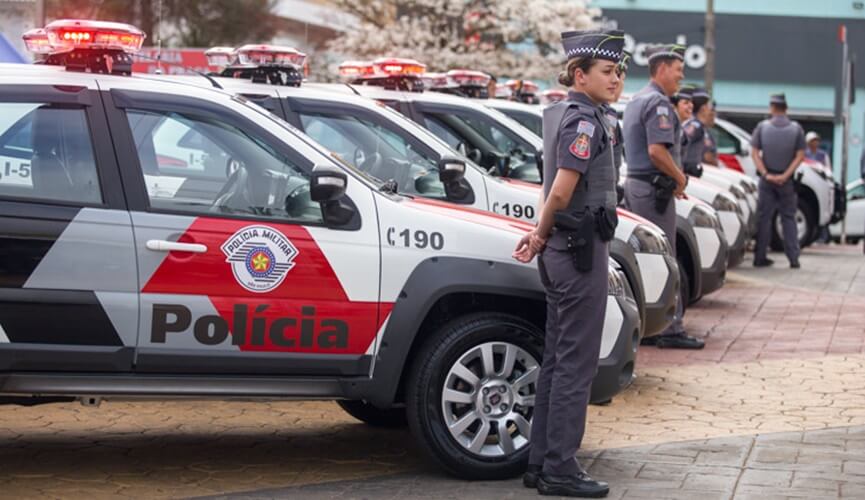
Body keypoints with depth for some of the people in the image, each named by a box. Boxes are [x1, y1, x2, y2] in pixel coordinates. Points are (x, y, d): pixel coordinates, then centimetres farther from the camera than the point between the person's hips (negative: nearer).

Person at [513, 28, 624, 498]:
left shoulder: (562, 113, 14)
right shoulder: (584, 119, -16)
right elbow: (560, 192, -22)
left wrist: (540, 237, 12)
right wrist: (541, 235, -6)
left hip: (562, 251, 10)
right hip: (581, 250, -10)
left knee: (556, 360, 13)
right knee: (576, 363, -3)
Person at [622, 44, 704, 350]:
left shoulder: (636, 101, 19)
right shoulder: (658, 102, -14)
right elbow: (657, 150, -25)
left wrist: (675, 179, 17)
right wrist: (680, 178, -10)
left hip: (635, 184, 10)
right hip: (655, 189, -10)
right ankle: (670, 330, -3)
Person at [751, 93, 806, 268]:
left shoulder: (763, 127, -2)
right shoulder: (796, 129, -2)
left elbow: (755, 153, -5)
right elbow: (799, 155, -6)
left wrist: (766, 174, -9)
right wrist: (785, 175, -10)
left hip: (767, 179, 0)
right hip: (786, 181, 0)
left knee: (764, 218, 6)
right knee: (789, 218, 7)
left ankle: (760, 257, 5)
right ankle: (793, 258, 3)